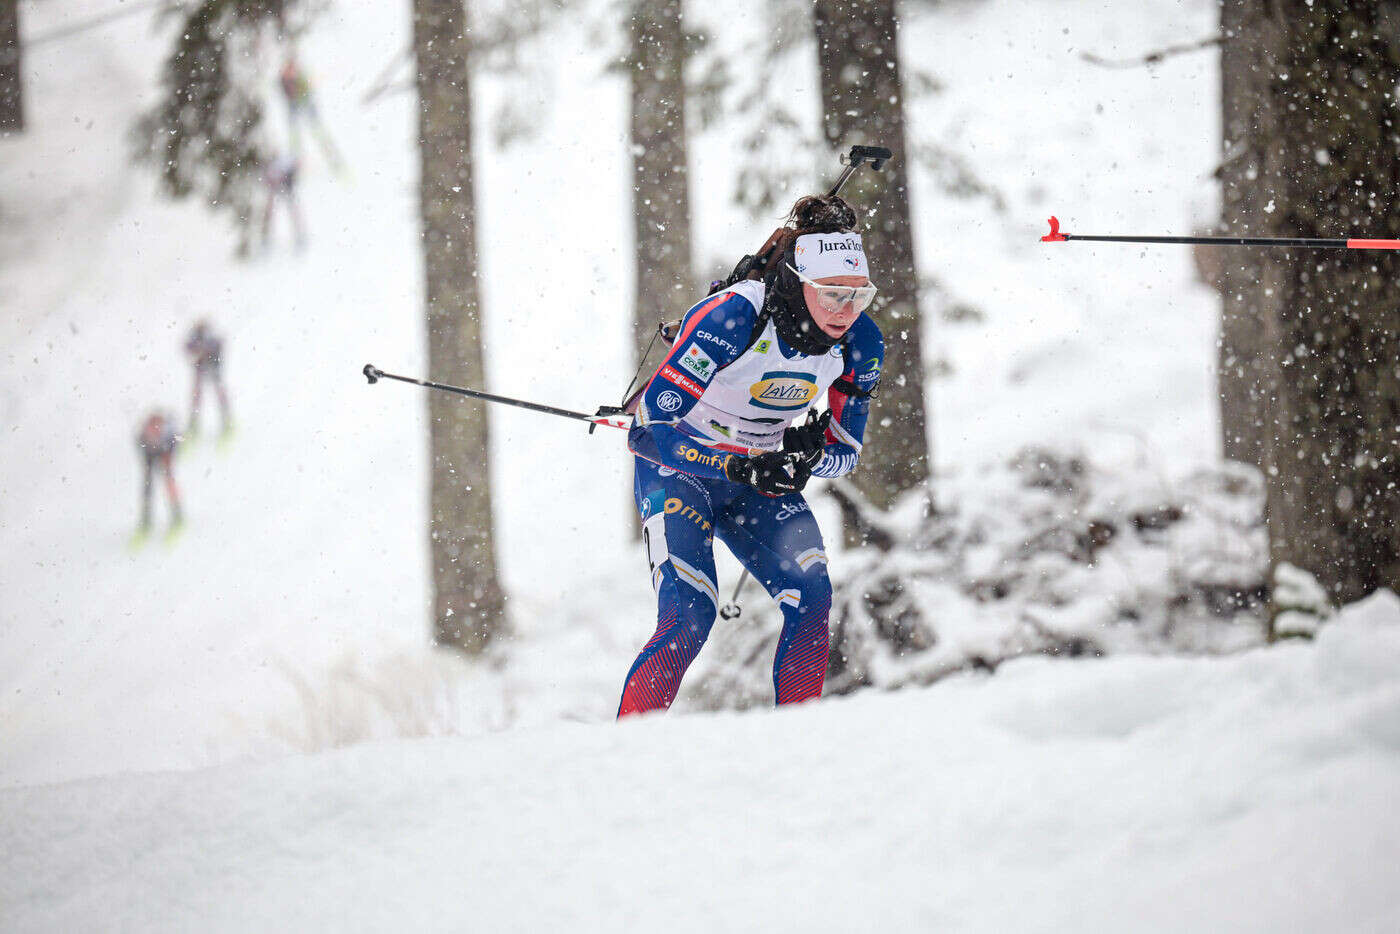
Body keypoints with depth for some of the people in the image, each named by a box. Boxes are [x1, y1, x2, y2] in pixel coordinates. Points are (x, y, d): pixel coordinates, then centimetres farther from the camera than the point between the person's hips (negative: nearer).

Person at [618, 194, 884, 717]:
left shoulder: (858, 345, -15)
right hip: (679, 472, -5)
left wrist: (807, 455, -26)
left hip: (757, 476, 5)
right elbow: (648, 432, -30)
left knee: (811, 599, -19)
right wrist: (736, 466, -42)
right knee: (689, 615, -22)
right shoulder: (730, 319, -31)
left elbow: (846, 454, -2)